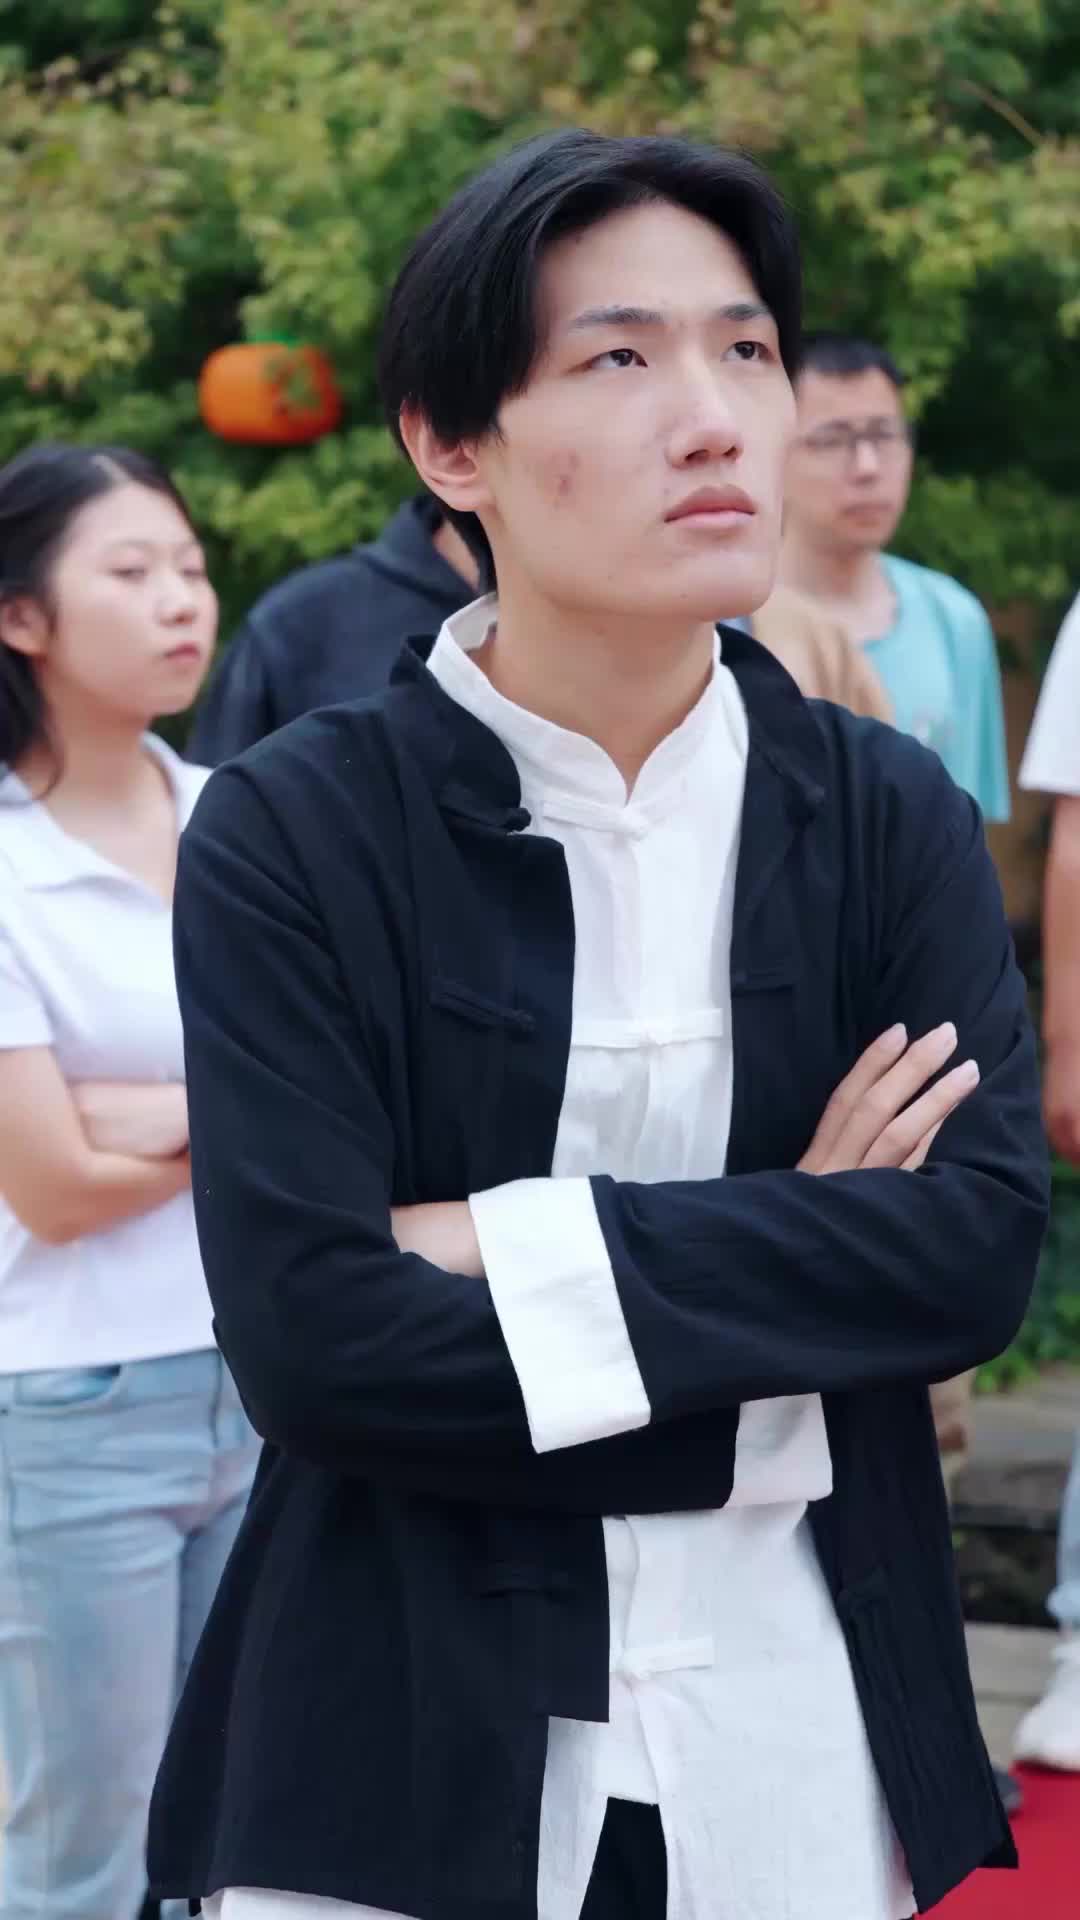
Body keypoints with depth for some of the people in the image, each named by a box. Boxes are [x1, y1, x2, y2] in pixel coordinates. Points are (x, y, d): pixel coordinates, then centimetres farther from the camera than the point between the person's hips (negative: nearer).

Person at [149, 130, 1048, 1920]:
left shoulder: (891, 818, 0)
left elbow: (982, 1241, -13)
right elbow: (310, 1335, -17)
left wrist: (509, 1244, -18)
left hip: (807, 1733, 3)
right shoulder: (293, 835, -8)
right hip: (403, 1757, -2)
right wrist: (791, 1283, -15)